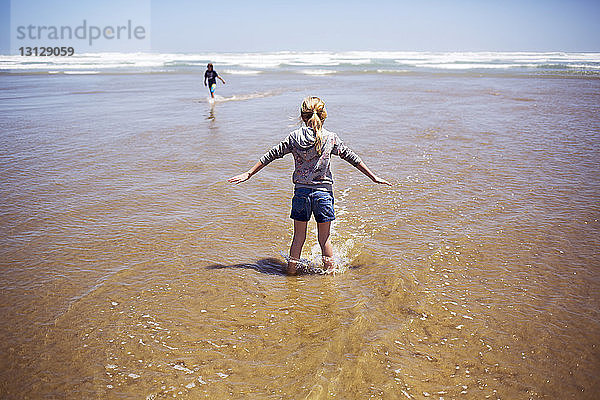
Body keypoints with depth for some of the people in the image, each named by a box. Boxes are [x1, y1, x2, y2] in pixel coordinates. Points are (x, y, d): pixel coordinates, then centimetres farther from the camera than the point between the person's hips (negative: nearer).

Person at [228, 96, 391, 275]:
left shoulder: (294, 137, 0)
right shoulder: (331, 138, -2)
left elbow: (272, 155, 3)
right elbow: (351, 157, 5)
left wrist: (248, 174, 11)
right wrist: (373, 177, 15)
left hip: (301, 192, 1)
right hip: (323, 192, -1)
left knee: (298, 237, 14)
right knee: (324, 238, 11)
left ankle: (291, 271, 23)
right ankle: (329, 271, 21)